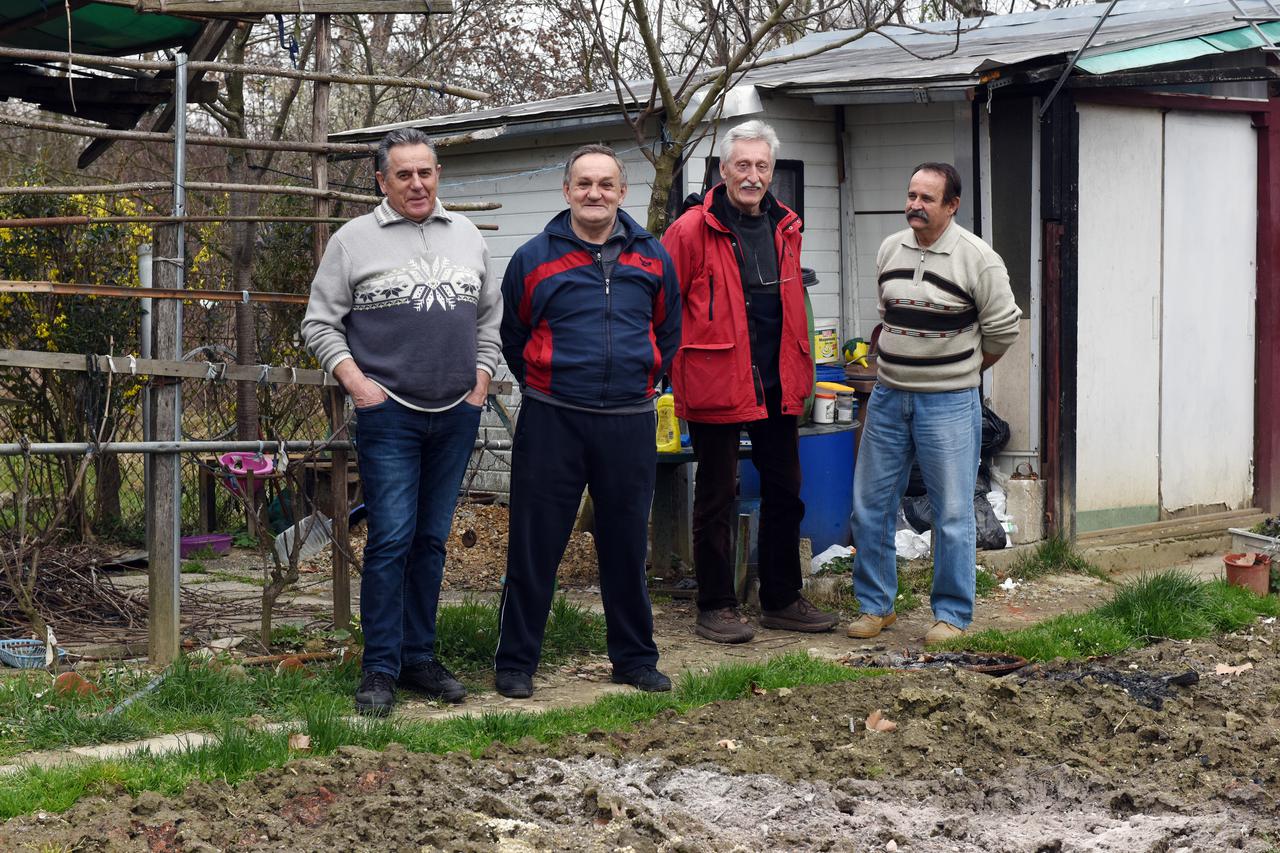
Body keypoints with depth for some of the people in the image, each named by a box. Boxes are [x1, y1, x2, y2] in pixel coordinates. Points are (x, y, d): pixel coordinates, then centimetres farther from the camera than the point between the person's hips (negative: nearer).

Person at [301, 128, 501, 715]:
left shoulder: (466, 237, 13)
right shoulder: (355, 240, 0)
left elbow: (490, 317, 21)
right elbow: (320, 324, 1)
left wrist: (481, 381, 10)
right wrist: (357, 384, -8)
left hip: (456, 415, 4)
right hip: (389, 415, -4)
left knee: (432, 541, 10)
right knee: (391, 540, -8)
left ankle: (419, 659, 18)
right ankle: (380, 669, 0)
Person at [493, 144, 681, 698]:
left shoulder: (652, 257, 7)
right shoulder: (533, 258, 0)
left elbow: (669, 333, 20)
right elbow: (511, 337, 12)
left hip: (630, 424, 2)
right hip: (552, 422, -2)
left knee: (626, 545, 11)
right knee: (535, 547, 1)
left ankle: (635, 657, 23)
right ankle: (515, 662, 10)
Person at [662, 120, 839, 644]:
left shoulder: (785, 228, 11)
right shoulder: (694, 230, -9)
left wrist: (802, 373, 19)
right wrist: (674, 367, -10)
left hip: (777, 385, 6)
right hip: (717, 384, -6)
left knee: (784, 492, 13)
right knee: (716, 497, 3)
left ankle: (782, 600, 25)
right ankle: (715, 607, 12)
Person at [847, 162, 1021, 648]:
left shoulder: (977, 258, -10)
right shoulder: (890, 250, 6)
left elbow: (1002, 328, -2)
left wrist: (962, 371, 6)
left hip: (949, 403, -5)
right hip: (888, 397, 5)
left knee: (953, 513, 1)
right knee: (870, 505, 7)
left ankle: (952, 614, 11)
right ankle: (876, 605, 20)